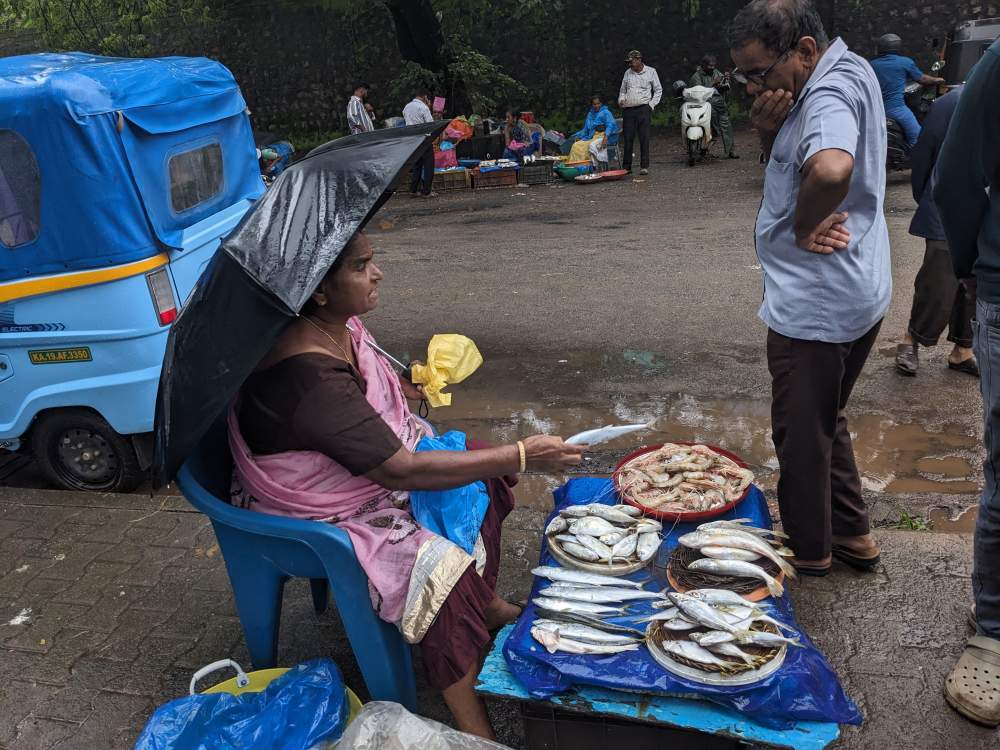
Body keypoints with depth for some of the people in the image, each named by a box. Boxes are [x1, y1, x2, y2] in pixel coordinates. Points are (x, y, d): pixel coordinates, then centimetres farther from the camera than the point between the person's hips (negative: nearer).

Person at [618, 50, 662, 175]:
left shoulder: (650, 72, 7)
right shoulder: (627, 73, 15)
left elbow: (658, 90, 9)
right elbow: (623, 90, 22)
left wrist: (652, 104, -2)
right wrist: (621, 100, 1)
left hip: (643, 109, -3)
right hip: (628, 110, 3)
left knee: (644, 138, -6)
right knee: (628, 138, 1)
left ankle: (644, 166, -3)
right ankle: (626, 166, 6)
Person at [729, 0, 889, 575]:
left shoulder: (829, 94, -22)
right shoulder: (842, 78, 10)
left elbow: (830, 168, -44)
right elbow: (789, 162, 15)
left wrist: (802, 229, -25)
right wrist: (769, 129, -6)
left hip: (816, 304, -10)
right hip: (856, 293, 10)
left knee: (802, 435, 7)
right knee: (825, 421, 23)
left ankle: (809, 550, 25)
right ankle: (852, 534, 35)